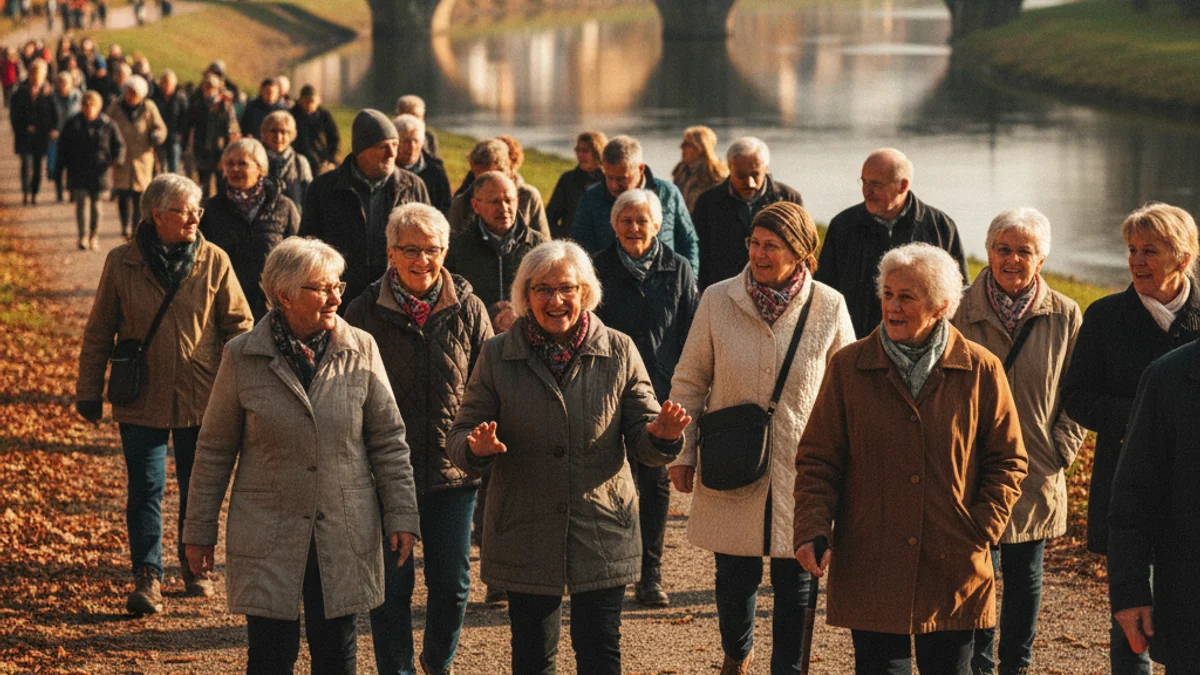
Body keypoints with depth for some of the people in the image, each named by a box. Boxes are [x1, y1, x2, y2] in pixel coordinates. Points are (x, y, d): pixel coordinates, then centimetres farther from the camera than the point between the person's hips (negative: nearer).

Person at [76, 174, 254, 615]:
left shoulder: (214, 261, -2)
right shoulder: (122, 264, -3)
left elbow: (238, 324, 4)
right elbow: (99, 333, 4)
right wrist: (89, 392, 6)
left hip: (201, 399, 1)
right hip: (143, 401, -1)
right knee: (146, 489, -4)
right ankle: (147, 578, 1)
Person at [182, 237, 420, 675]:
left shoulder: (361, 351, -1)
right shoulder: (242, 358, -4)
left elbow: (389, 439, 5)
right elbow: (215, 450, 3)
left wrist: (402, 517, 0)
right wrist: (199, 531, 6)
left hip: (344, 536, 1)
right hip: (269, 535, -1)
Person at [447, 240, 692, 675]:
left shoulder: (618, 353, 1)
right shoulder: (497, 357, 1)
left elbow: (642, 437, 3)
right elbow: (459, 438, 1)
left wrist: (661, 435, -22)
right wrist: (476, 447, -24)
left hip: (601, 532, 0)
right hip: (523, 535, 0)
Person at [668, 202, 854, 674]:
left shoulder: (829, 308, -4)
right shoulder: (718, 301, -4)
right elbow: (689, 382, 5)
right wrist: (682, 454, 4)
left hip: (800, 470, 0)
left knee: (794, 580, 6)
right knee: (735, 574, 8)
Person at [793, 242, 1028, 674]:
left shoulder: (981, 371, 0)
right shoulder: (849, 368, 1)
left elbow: (1008, 460, 7)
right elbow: (818, 459, 3)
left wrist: (983, 529, -6)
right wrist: (812, 530, -10)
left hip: (953, 573, 0)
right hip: (870, 570, 0)